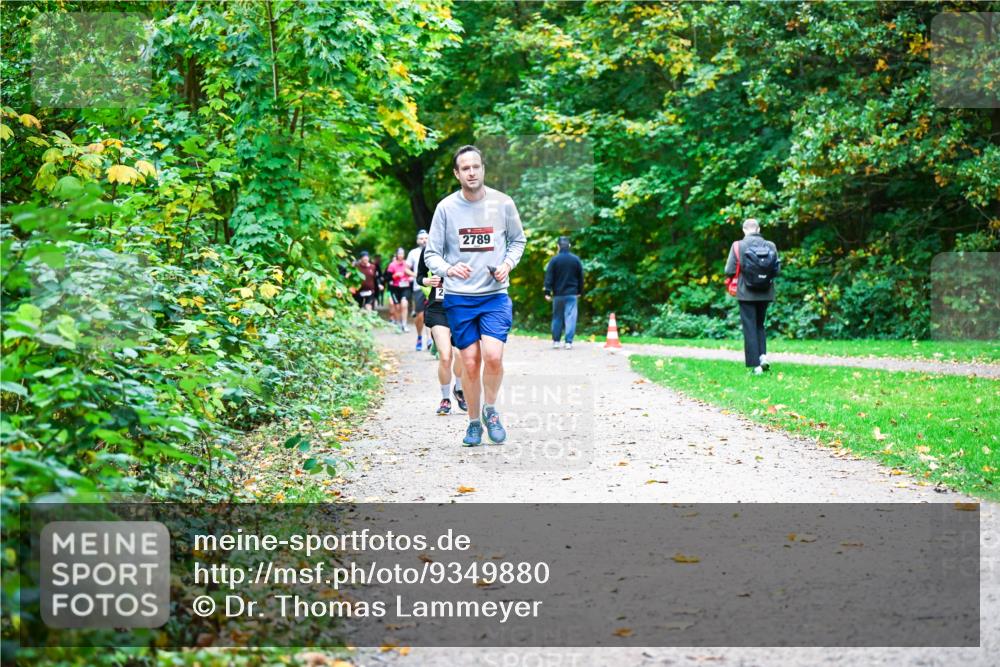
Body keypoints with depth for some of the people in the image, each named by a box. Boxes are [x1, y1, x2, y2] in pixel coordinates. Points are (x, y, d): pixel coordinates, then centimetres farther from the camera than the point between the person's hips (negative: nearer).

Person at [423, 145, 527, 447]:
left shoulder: (503, 203, -1)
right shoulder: (446, 207, -3)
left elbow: (518, 240, 15)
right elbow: (431, 253, 1)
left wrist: (508, 263, -5)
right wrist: (448, 269, -20)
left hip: (495, 295, 0)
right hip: (459, 297, 0)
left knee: (493, 356, -17)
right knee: (470, 362, 0)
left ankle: (490, 410, 9)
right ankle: (474, 422, 19)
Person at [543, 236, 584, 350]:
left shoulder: (554, 260, -5)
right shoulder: (576, 259, 2)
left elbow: (549, 277, -7)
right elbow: (581, 277, 9)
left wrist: (547, 292, -5)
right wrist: (580, 291, 18)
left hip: (558, 294, 0)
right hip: (572, 293, 0)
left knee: (557, 317, 12)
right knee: (570, 318, -2)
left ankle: (556, 341, 14)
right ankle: (569, 342, -9)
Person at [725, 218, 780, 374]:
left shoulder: (738, 246, -9)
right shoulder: (770, 246, -3)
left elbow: (729, 270, -11)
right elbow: (777, 270, -1)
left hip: (746, 293, -3)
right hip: (765, 293, 3)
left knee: (750, 328, 3)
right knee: (760, 325, 20)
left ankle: (756, 364, 0)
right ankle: (763, 354, 1)